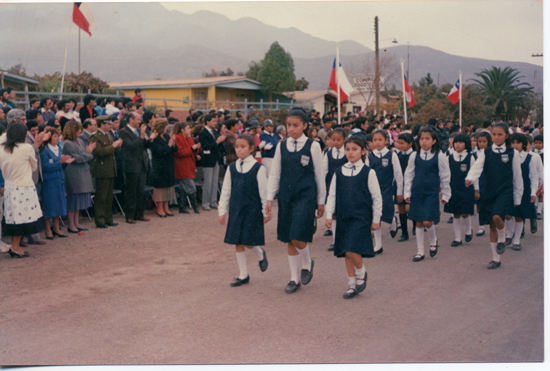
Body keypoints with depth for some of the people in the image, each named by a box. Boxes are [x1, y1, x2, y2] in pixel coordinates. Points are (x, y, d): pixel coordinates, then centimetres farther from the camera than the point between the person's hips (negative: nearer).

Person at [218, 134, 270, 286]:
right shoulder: (232, 168, 5)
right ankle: (243, 275, 17)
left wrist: (265, 212, 0)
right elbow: (225, 191, 11)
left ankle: (260, 255, 26)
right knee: (237, 242, 6)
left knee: (248, 242, -8)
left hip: (252, 210, -4)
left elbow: (264, 191, -2)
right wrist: (222, 211, 9)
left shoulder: (258, 168, -6)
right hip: (235, 210, 4)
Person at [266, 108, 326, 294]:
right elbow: (274, 174, 12)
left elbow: (319, 174, 3)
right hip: (286, 197, 4)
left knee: (298, 238, -13)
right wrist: (269, 198, 7)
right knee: (289, 240, 7)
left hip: (305, 196, -4)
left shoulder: (312, 146, -2)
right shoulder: (281, 147, 7)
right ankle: (294, 278, 20)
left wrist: (321, 201, 4)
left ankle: (307, 264, 18)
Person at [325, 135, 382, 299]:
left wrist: (376, 219, 2)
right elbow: (332, 195, 11)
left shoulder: (368, 172, -3)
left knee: (352, 250, -16)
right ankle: (352, 284, 21)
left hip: (361, 217, -4)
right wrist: (329, 215, 5)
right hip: (344, 218, 4)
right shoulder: (338, 172, 7)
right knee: (346, 253, 8)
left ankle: (361, 274, 12)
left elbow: (376, 197, 1)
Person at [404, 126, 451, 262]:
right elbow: (409, 175, 10)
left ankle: (433, 241, 20)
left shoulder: (439, 157, -3)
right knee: (418, 222, 7)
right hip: (417, 193, 3)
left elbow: (445, 177, 4)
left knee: (427, 221, -12)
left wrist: (445, 194, 7)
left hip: (431, 194, -3)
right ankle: (420, 251, 17)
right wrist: (407, 193, 7)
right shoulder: (414, 156, 3)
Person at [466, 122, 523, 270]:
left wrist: (517, 197, 7)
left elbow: (517, 177, 6)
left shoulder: (512, 153, 1)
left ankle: (502, 238, 7)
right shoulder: (485, 152, 5)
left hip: (505, 192, -3)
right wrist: (470, 178, -33)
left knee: (497, 217, -26)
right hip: (488, 192, 3)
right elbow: (477, 166, -12)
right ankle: (496, 259, 19)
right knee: (492, 226, 7)